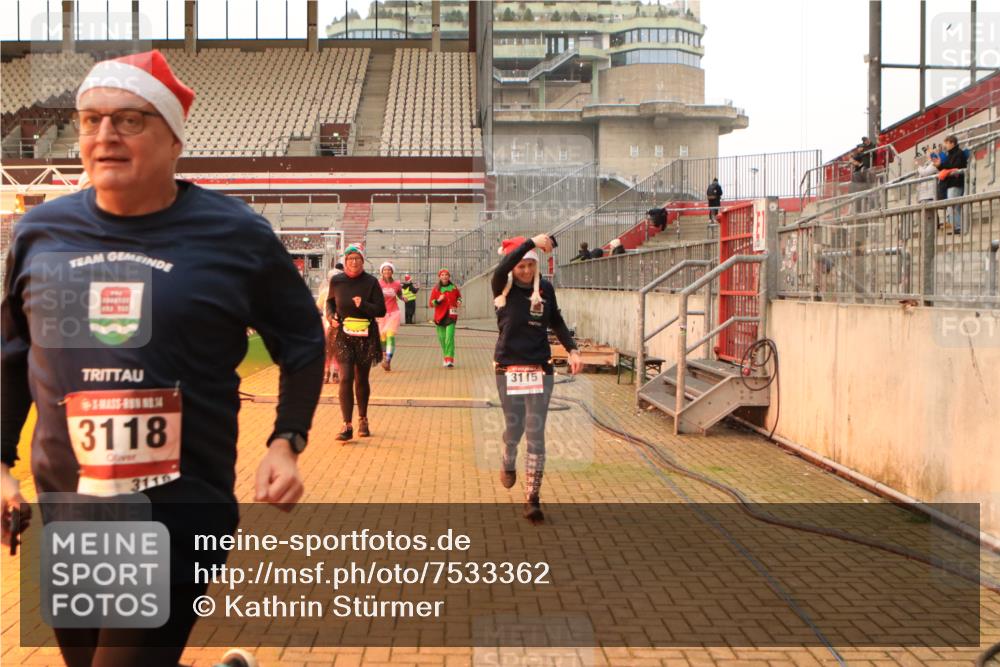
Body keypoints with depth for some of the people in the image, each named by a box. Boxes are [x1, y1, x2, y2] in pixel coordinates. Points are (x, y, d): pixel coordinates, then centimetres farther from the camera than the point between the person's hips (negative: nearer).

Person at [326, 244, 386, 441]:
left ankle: (363, 420, 31)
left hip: (366, 336, 0)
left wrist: (363, 305, -21)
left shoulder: (371, 282, -4)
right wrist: (331, 316, 0)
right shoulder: (336, 281, 1)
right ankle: (347, 426, -11)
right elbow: (330, 301, 19)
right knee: (346, 378, -12)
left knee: (362, 380, 12)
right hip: (343, 336, 0)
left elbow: (381, 310, -5)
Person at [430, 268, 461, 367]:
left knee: (450, 337, -16)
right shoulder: (436, 289, 3)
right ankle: (446, 357, 27)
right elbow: (431, 304, 2)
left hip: (451, 316, -2)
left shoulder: (454, 287, 3)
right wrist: (438, 300, -16)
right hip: (440, 316, 2)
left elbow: (459, 296, 23)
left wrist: (459, 301, 1)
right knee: (442, 338, 7)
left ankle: (450, 360, -19)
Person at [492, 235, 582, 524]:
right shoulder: (502, 288, -7)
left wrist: (572, 350, 3)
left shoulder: (545, 288, 1)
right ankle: (508, 464, 45)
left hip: (540, 369, 1)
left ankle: (532, 499, 3)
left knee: (536, 434, -1)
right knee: (514, 428, 11)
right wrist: (532, 241, -37)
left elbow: (556, 322, 14)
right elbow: (502, 267, -30)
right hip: (508, 369, -1)